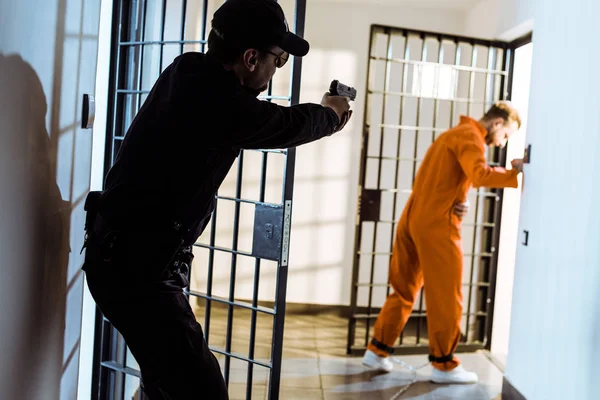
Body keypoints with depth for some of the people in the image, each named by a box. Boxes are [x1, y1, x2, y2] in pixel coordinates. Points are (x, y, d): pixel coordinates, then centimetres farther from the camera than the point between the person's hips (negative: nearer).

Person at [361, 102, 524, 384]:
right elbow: (480, 175, -26)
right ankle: (444, 364, 11)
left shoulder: (454, 134, 24)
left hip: (413, 218, 9)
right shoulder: (470, 136, -7)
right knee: (446, 295, 1)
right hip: (436, 223, -9)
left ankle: (377, 351, 18)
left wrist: (456, 203, 4)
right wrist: (515, 172, -17)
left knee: (404, 289, 14)